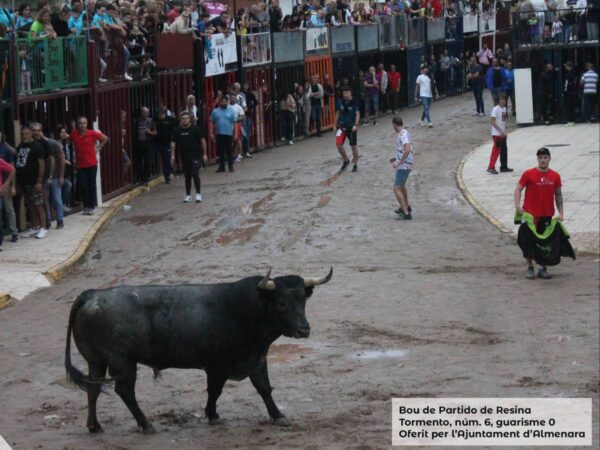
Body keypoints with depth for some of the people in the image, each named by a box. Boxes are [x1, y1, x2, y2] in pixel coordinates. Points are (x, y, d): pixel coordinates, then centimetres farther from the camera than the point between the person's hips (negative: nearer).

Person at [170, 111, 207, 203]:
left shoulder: (195, 128, -6)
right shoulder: (177, 130, 1)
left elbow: (202, 140, -3)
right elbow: (173, 142, 6)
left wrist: (204, 154, -5)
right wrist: (172, 155, -2)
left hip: (196, 156, -3)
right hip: (184, 156, 3)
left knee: (195, 174, -10)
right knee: (187, 176, 9)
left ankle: (198, 194, -1)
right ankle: (188, 195, 17)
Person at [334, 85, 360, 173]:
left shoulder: (354, 103, -9)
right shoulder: (340, 102, 2)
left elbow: (357, 114, -12)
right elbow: (338, 114, 11)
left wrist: (356, 125, -23)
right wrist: (335, 125, 12)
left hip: (351, 126, -3)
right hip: (342, 126, 3)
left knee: (353, 146, 5)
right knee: (338, 144, -10)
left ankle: (355, 165, 19)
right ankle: (345, 160, 13)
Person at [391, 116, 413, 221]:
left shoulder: (403, 134, -20)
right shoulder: (405, 132, 10)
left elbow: (407, 150, -32)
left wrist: (399, 162, -28)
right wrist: (397, 159, 26)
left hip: (403, 166, -10)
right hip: (406, 165, 10)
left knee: (397, 189, -11)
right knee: (401, 185, 30)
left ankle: (406, 213, -15)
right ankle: (406, 207, 49)